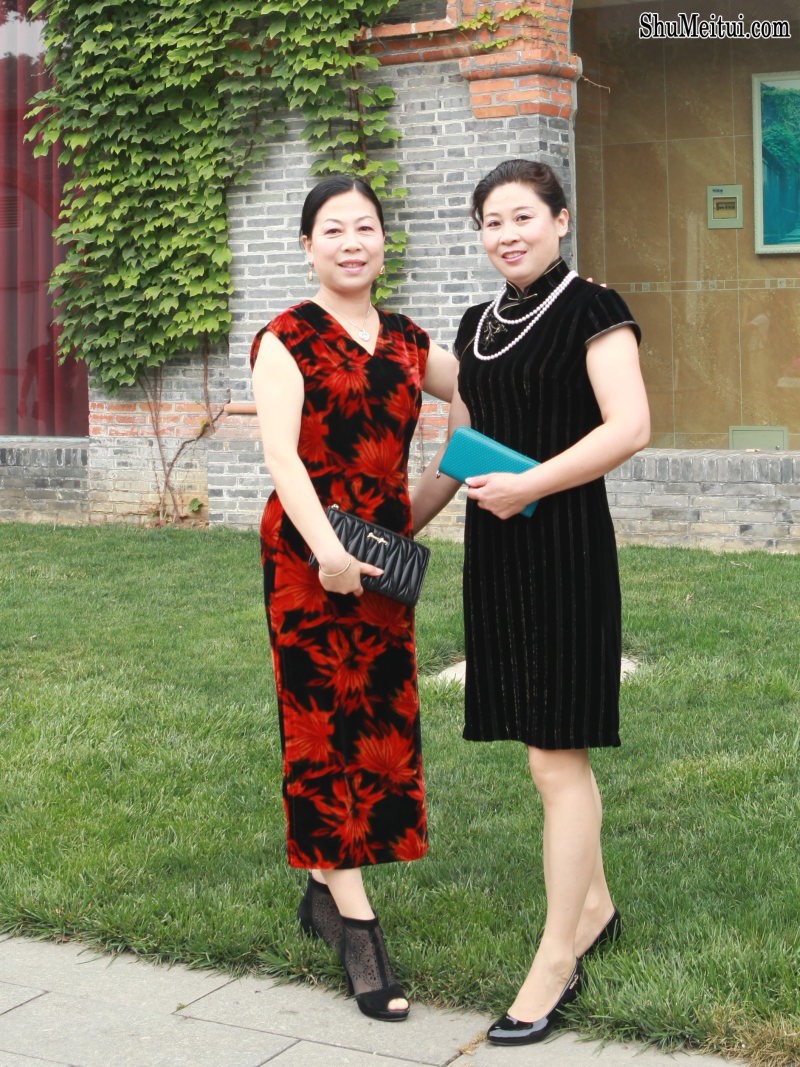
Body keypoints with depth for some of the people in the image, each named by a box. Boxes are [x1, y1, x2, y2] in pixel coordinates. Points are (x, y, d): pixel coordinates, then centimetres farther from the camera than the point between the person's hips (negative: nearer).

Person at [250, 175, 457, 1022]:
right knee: (326, 722, -5)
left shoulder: (406, 342, 13)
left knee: (379, 721, 8)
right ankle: (358, 926, -1)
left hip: (384, 552, 6)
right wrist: (324, 546, -29)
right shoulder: (287, 339, -4)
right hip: (308, 552, -6)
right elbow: (281, 453, -16)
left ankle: (323, 891, 24)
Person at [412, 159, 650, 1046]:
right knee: (551, 748, 14)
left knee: (556, 758, -4)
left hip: (564, 549, -7)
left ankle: (555, 963, 3)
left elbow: (630, 426, -18)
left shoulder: (592, 313, -5)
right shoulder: (478, 326, 15)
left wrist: (532, 483, -22)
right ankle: (594, 906, 32)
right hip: (496, 555, 7)